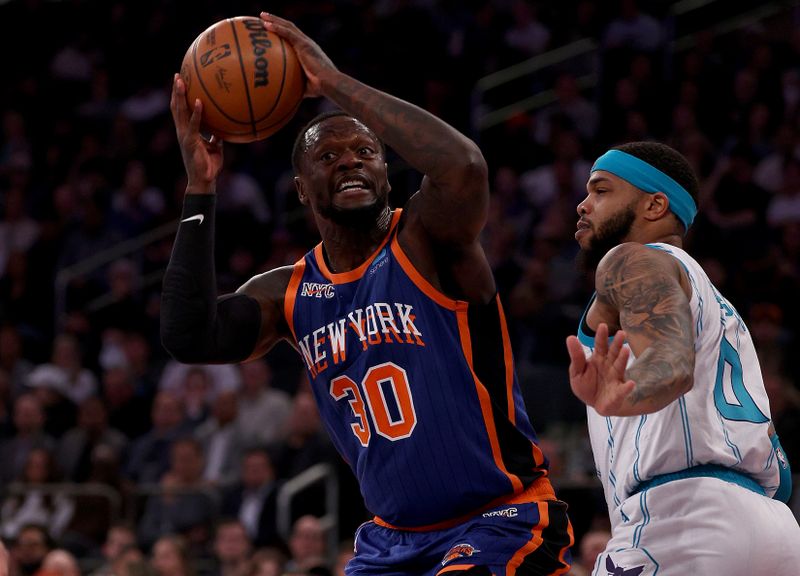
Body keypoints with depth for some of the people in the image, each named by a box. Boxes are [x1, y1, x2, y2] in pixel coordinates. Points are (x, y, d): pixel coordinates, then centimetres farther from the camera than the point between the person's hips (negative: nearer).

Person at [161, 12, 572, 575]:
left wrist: (335, 80, -27)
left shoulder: (423, 242, -10)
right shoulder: (290, 294, 6)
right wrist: (201, 187, -14)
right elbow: (189, 338, -12)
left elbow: (463, 167, -34)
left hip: (503, 519, -7)